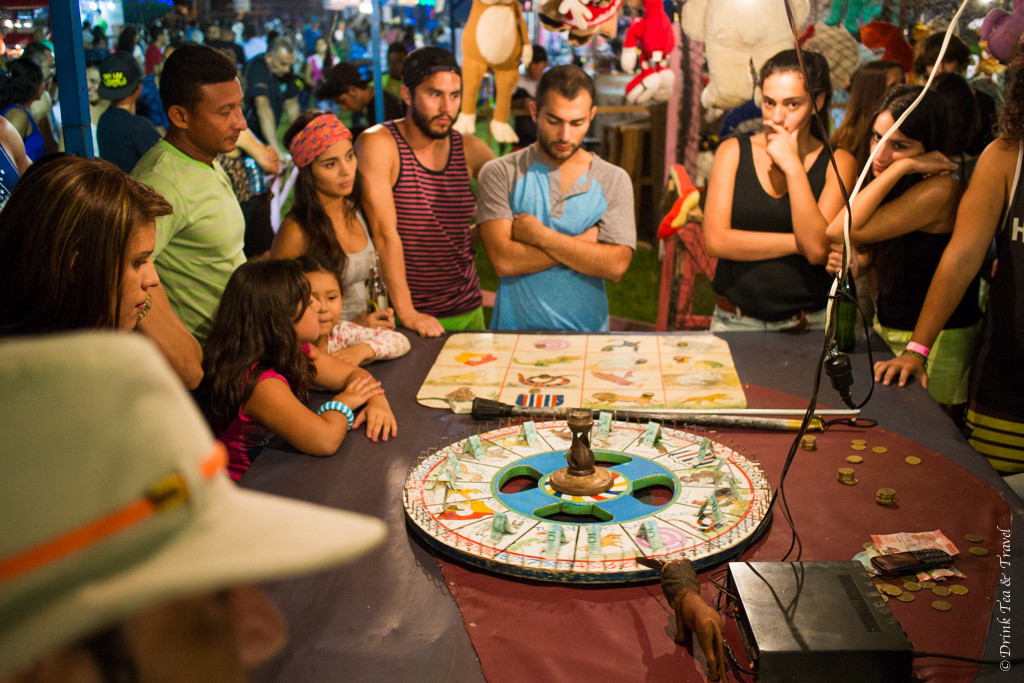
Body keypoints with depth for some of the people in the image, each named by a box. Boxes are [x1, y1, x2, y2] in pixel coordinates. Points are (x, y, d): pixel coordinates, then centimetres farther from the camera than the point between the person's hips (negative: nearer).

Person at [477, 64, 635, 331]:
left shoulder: (614, 180, 7)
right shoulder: (499, 174, 2)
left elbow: (616, 266, -6)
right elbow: (504, 261, -10)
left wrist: (540, 235, -8)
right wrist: (583, 242, -7)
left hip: (586, 330, 2)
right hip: (515, 329, -1)